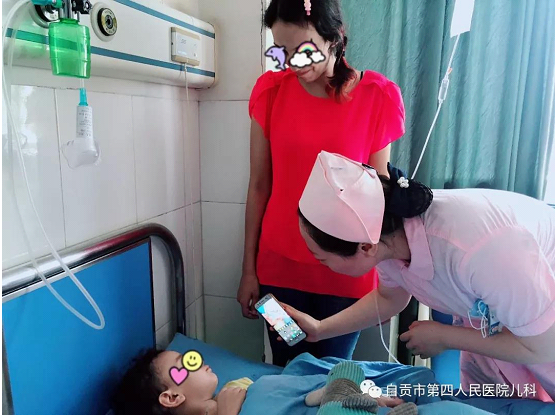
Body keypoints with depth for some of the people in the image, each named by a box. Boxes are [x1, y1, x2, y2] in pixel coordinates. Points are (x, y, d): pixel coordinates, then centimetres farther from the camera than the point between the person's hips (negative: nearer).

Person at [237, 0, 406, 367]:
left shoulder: (377, 96, -7)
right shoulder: (271, 91, -3)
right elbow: (259, 186, -1)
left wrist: (380, 279, 2)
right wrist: (249, 270, 2)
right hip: (280, 266, 1)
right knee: (286, 371, 16)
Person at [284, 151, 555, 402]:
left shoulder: (481, 249, -44)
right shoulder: (387, 230, -22)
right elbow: (389, 298, 0)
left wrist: (442, 337, -21)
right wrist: (320, 329, -6)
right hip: (493, 319, 5)